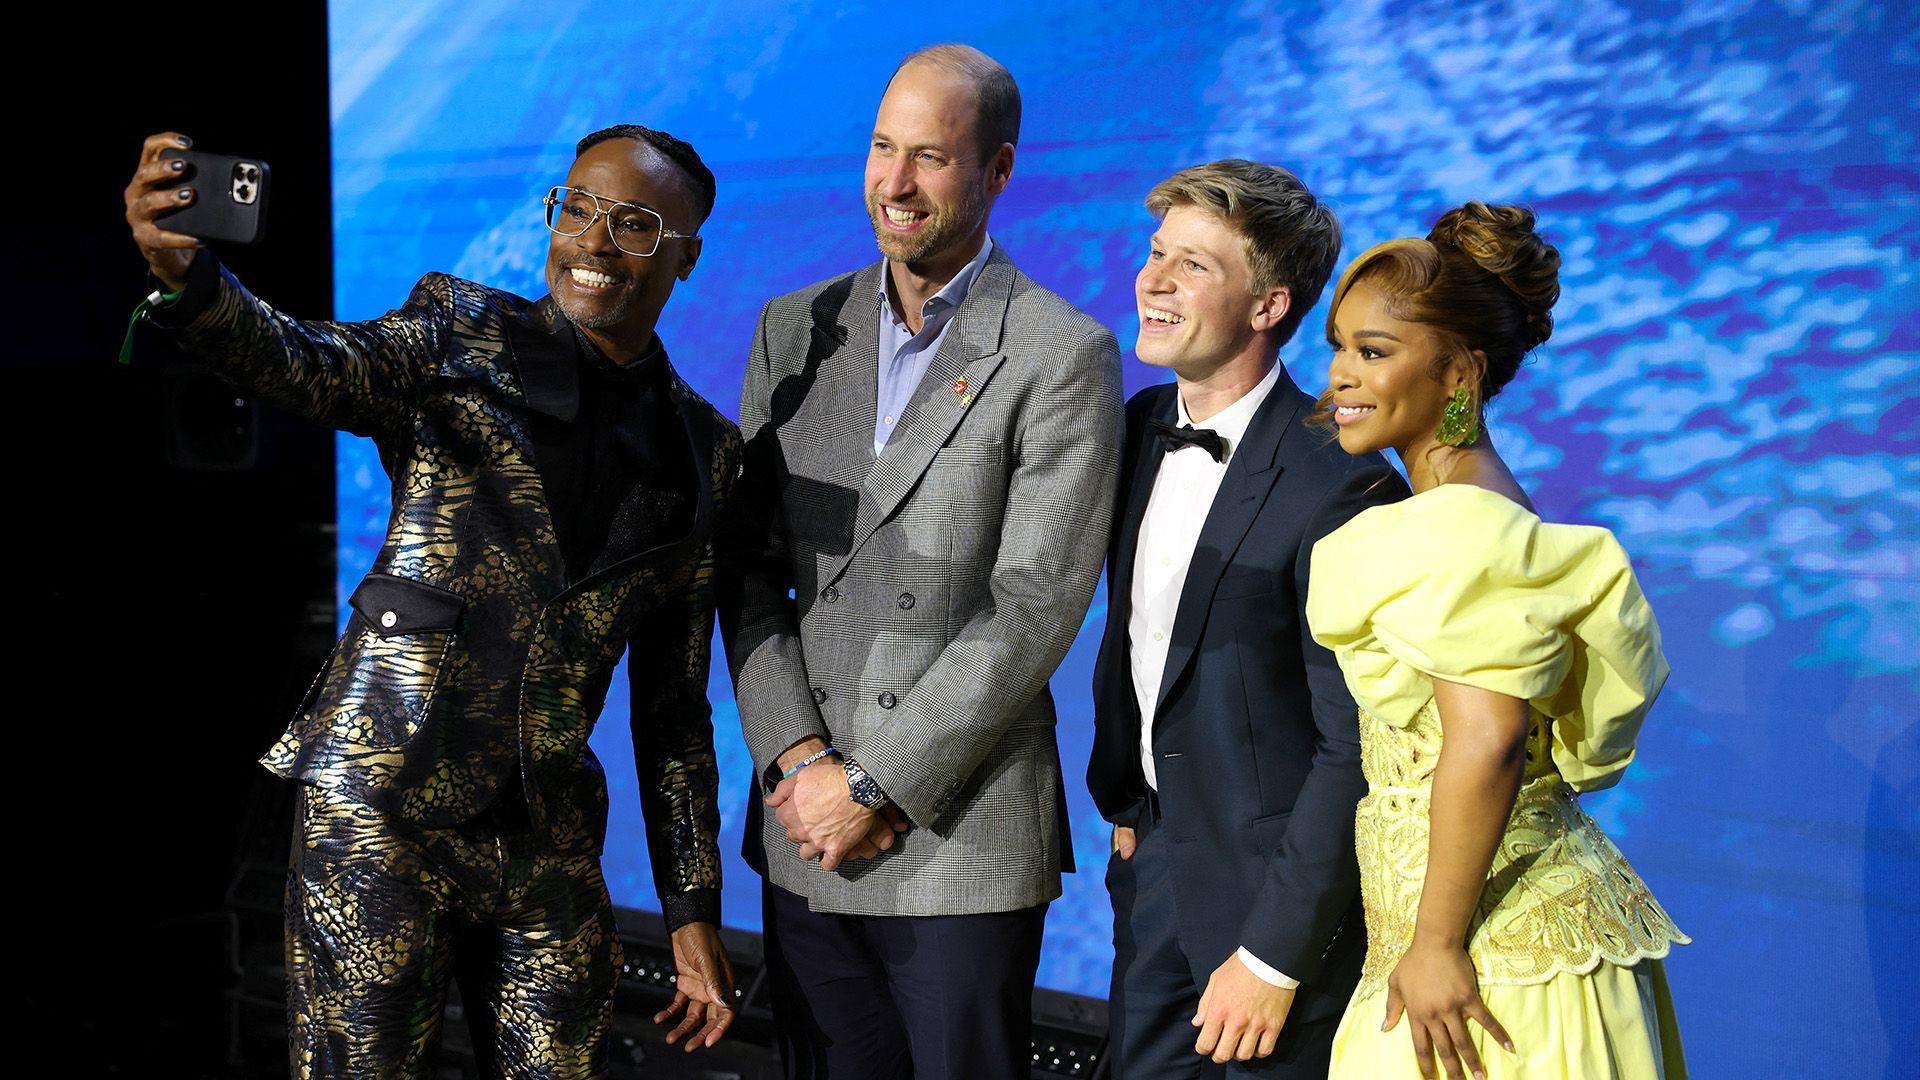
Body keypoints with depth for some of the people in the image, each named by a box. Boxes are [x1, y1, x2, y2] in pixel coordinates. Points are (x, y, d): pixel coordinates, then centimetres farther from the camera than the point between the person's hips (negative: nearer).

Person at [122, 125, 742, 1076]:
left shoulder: (705, 451, 11)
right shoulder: (464, 336, 2)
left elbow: (674, 699, 13)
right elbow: (308, 364, -19)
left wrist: (693, 909, 11)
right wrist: (183, 273, -40)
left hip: (549, 840, 4)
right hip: (382, 810, -4)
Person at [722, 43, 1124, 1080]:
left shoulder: (1063, 358, -6)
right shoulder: (795, 329, 9)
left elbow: (1033, 607, -12)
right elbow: (751, 567, 7)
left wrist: (875, 787, -14)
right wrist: (798, 759, -6)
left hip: (961, 835, -4)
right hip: (805, 837, 5)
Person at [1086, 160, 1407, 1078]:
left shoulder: (1337, 486, -22)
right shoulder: (1146, 425, 2)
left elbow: (1354, 747, -21)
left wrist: (1273, 958, -19)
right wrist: (1123, 804, 15)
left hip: (1279, 891, -7)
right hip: (1157, 865, 7)